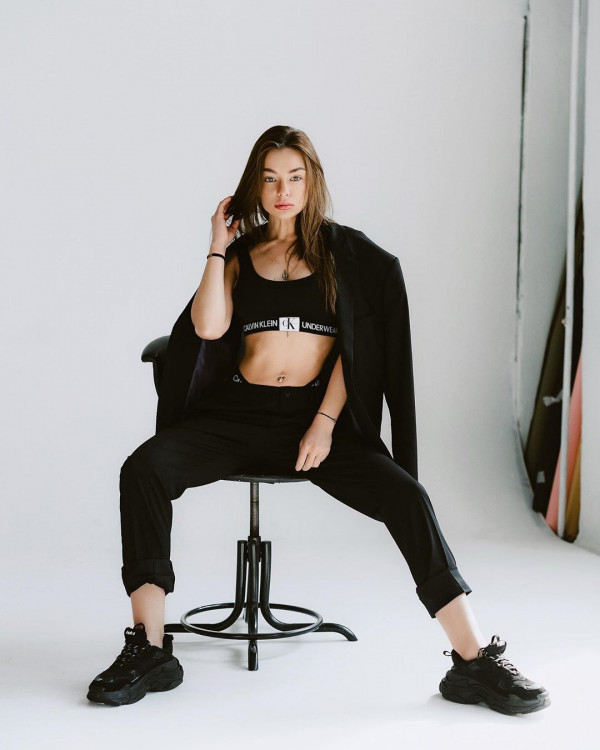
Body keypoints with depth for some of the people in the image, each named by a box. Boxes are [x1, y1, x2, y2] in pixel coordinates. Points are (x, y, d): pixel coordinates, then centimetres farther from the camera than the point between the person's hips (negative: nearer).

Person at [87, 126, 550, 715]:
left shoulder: (345, 252, 9)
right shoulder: (240, 253, 13)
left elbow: (353, 344, 2)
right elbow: (208, 328, -3)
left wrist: (325, 423, -10)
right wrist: (218, 247, 3)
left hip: (319, 413, -1)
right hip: (240, 412, 1)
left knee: (406, 495, -25)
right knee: (143, 469, -25)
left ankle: (474, 659, -21)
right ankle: (149, 649, -22)